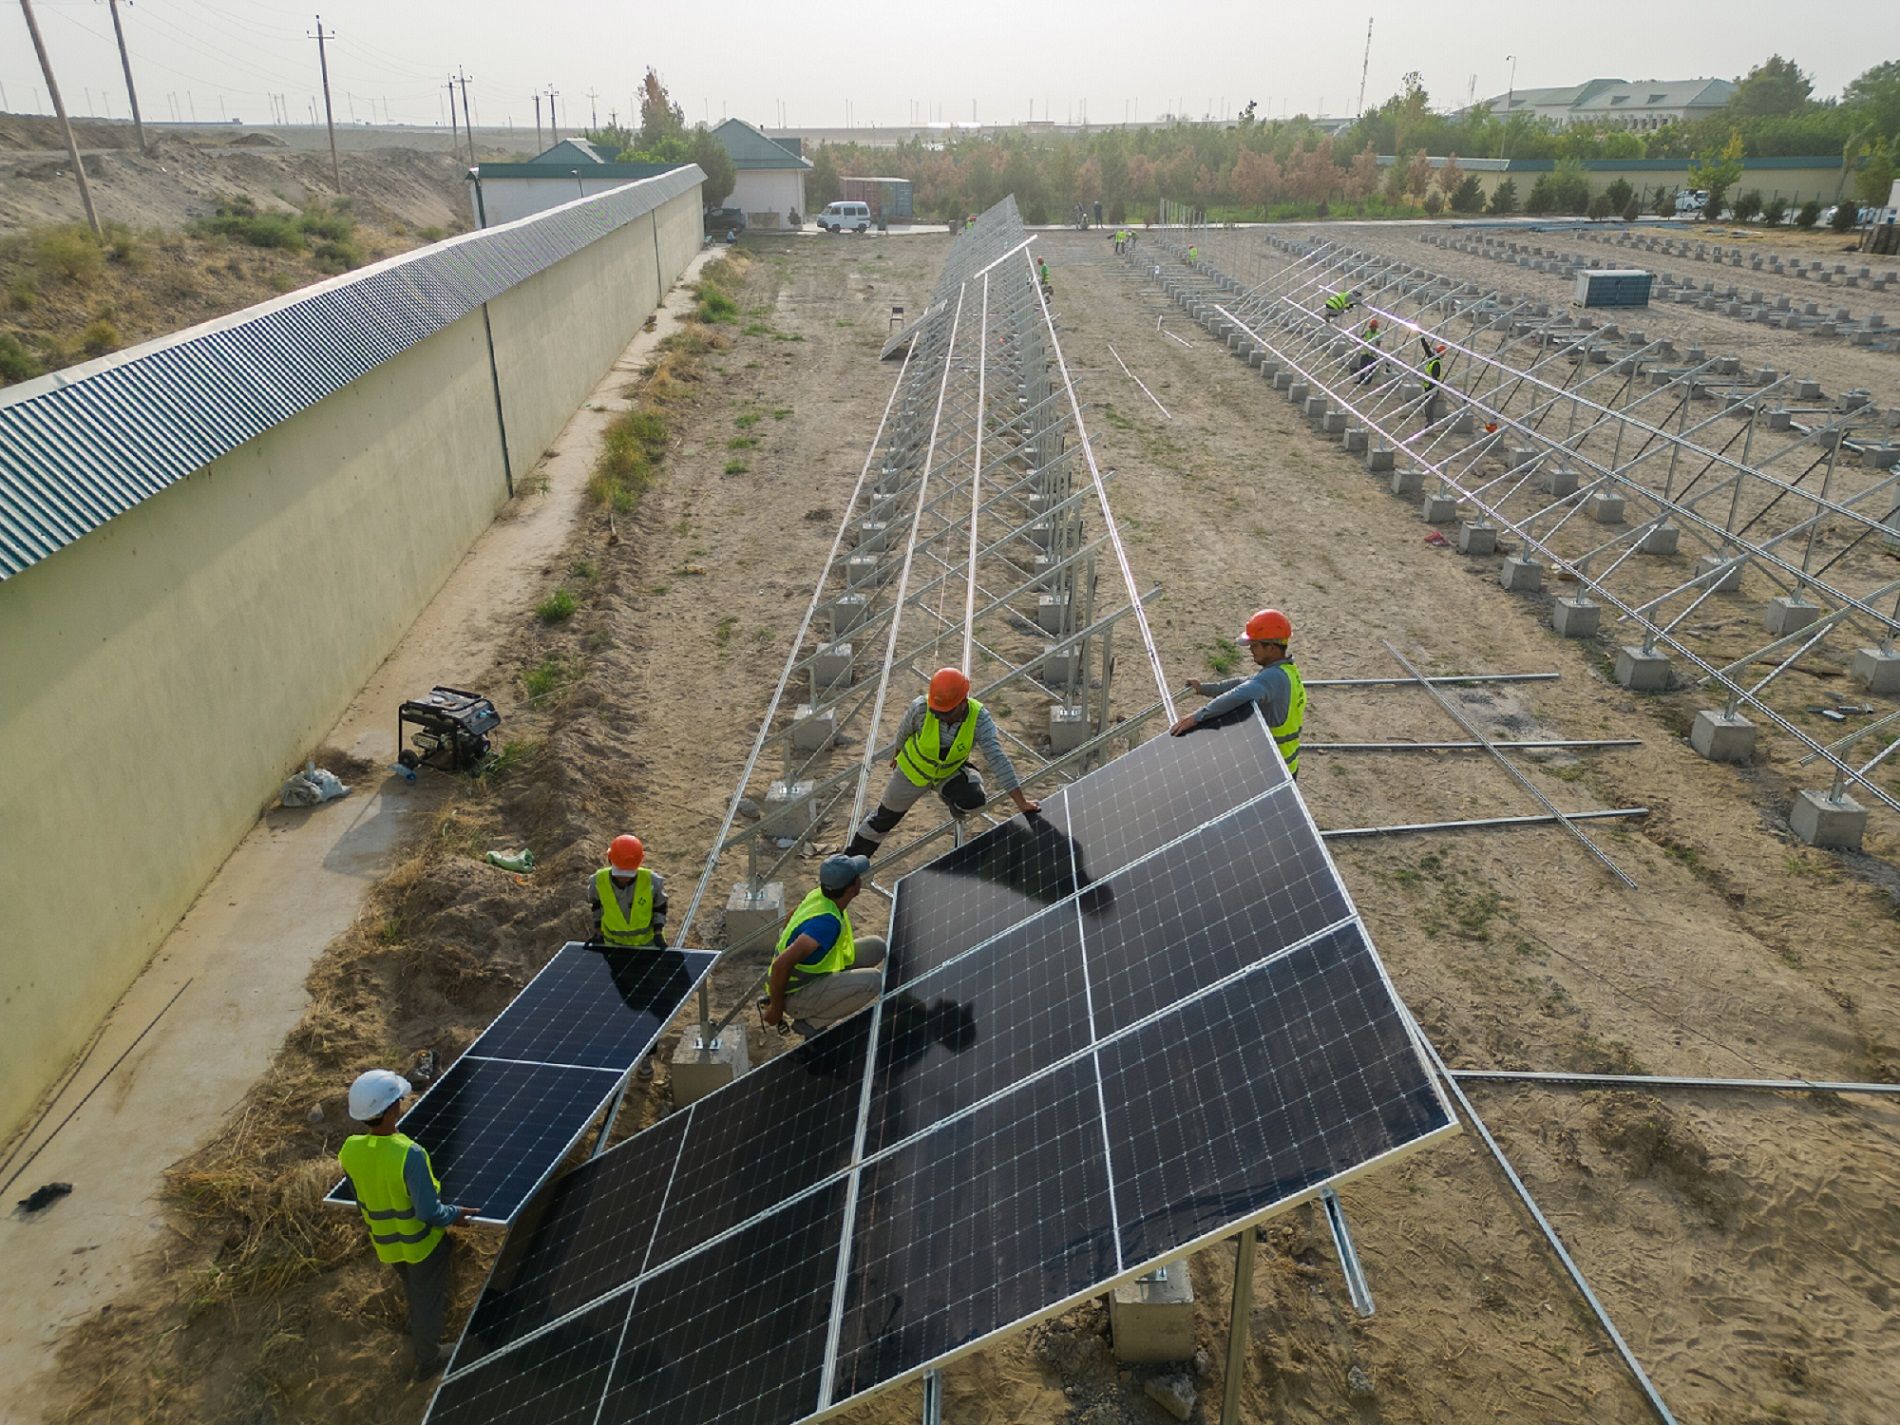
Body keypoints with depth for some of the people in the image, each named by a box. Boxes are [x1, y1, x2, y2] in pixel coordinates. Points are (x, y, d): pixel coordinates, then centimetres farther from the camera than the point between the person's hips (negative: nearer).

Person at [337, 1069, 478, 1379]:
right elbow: (429, 1212, -30)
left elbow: (362, 1199, -2)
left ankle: (418, 1327, 61)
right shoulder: (409, 1154, -39)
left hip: (385, 1241, 6)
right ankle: (427, 1359, 41)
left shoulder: (350, 1150, -20)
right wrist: (455, 1214, -9)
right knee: (429, 1298, 21)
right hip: (421, 1242, -5)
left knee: (414, 1288, 34)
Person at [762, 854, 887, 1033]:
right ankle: (812, 1021, -7)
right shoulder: (828, 922, -33)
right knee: (873, 981, -27)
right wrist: (776, 1008, -22)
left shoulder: (819, 894, -6)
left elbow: (790, 919, 15)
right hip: (796, 996, -9)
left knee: (876, 946, 6)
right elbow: (781, 965, -36)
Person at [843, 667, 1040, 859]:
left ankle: (951, 800, 11)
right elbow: (904, 732, -11)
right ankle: (852, 858, 40)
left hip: (951, 772, 0)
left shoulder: (979, 718, -34)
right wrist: (897, 756, 10)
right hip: (914, 769, 0)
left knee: (974, 801, -26)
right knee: (885, 817, 13)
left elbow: (998, 759, -33)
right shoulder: (920, 708, -34)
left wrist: (1021, 803, -35)